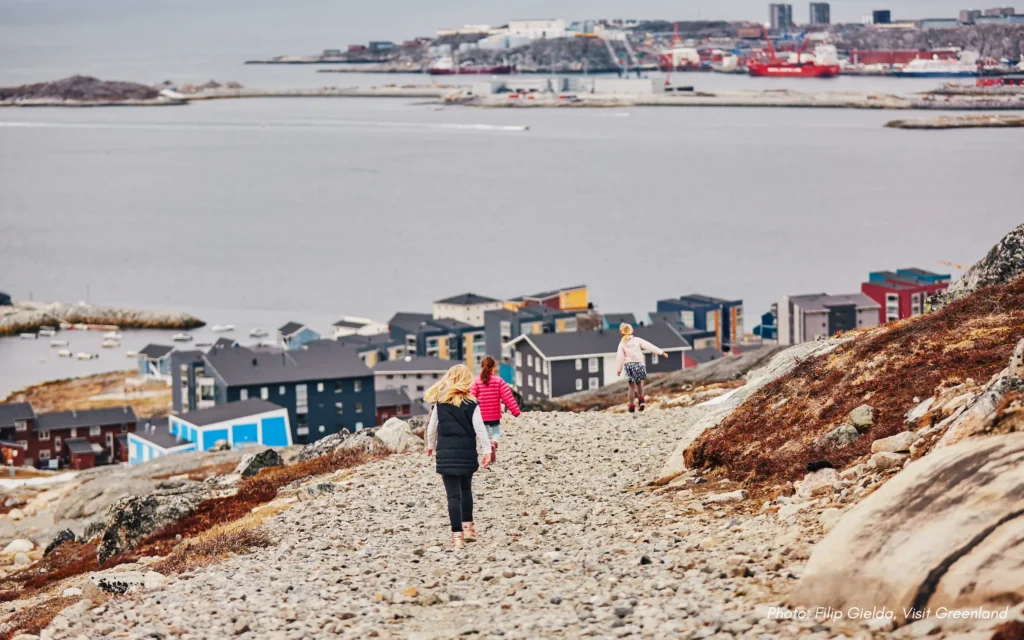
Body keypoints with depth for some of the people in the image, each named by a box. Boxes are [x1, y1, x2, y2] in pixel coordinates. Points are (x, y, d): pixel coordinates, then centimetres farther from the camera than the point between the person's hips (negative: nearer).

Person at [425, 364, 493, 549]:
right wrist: (486, 450, -3)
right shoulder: (471, 404, -4)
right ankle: (468, 527, 27)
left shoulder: (440, 403, 1)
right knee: (466, 488, 23)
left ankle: (457, 535, -9)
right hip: (467, 452, 0)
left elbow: (432, 427, 8)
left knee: (453, 494, -2)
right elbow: (480, 429, -8)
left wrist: (431, 445, 23)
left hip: (446, 453, 0)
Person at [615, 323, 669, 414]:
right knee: (639, 383, 19)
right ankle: (641, 400, 1)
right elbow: (650, 347, -3)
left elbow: (620, 357, -2)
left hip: (628, 365, 0)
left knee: (632, 386, 8)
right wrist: (661, 352, -1)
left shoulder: (622, 344, 0)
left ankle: (631, 406, 7)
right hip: (638, 364, 0)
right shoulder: (637, 340, -1)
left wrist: (619, 369, 5)